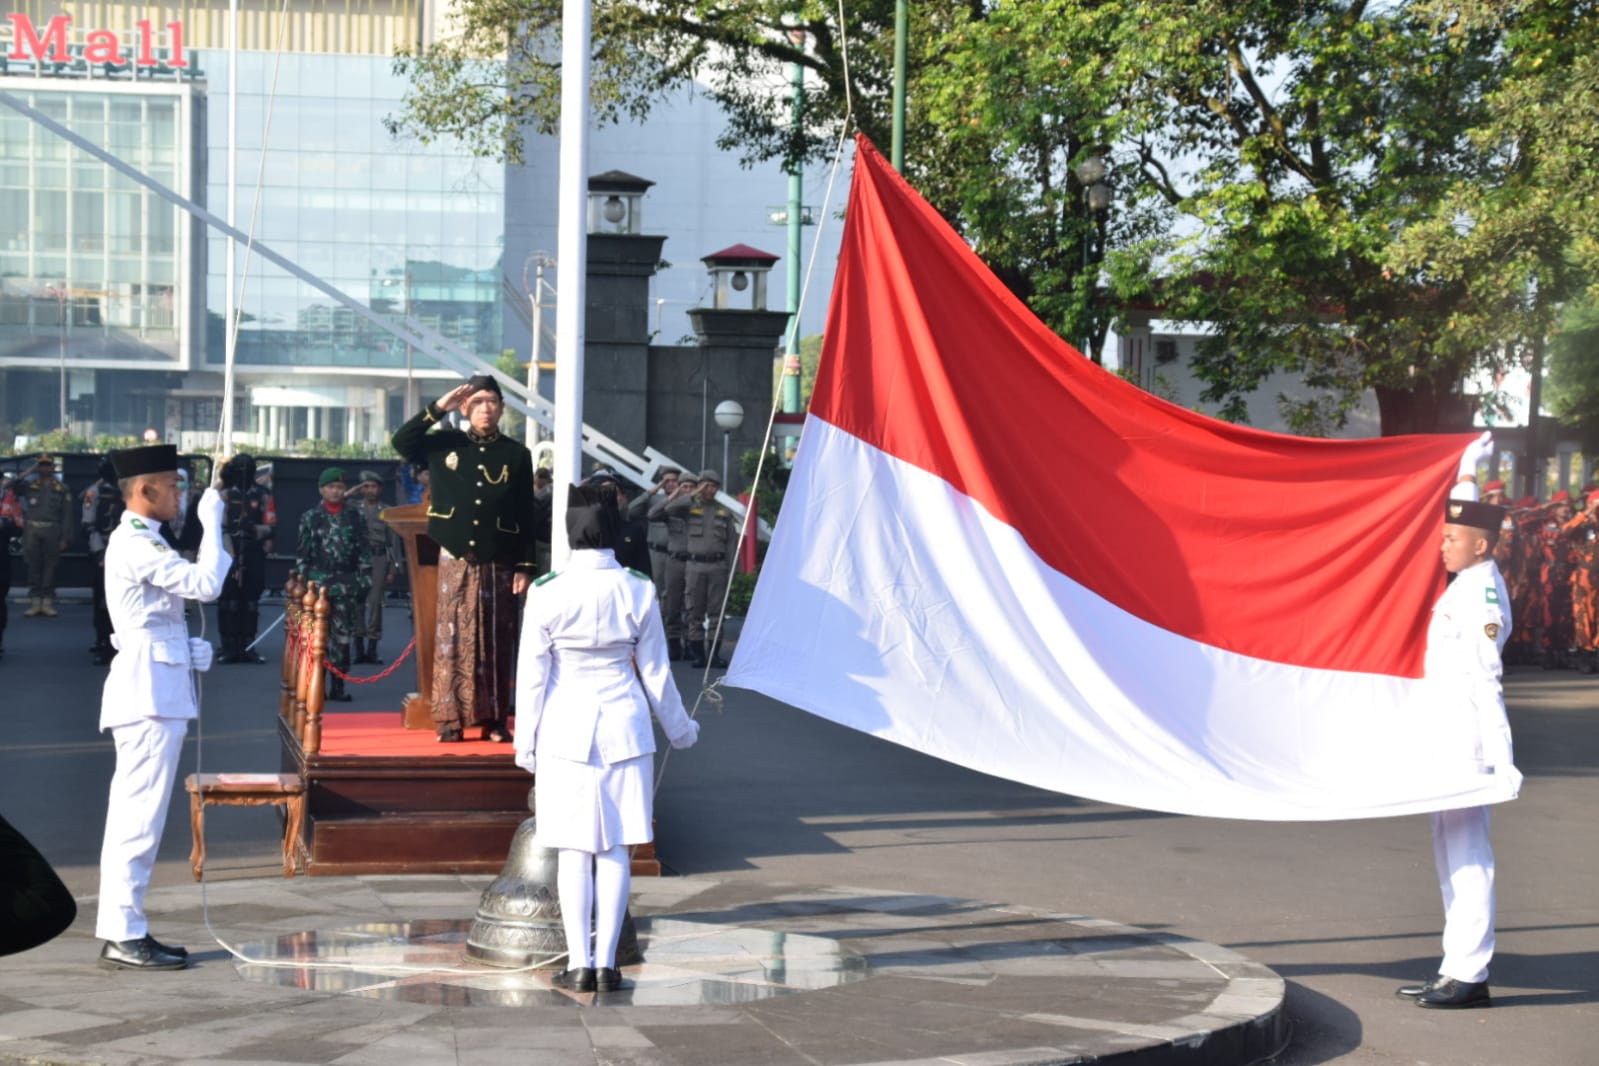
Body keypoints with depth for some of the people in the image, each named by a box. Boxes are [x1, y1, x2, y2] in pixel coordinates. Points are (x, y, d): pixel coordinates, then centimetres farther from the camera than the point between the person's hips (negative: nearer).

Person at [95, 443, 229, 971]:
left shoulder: (139, 541, 19)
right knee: (140, 815, -9)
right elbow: (205, 583, -23)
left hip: (154, 692, 11)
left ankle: (124, 929, 16)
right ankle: (122, 935, -8)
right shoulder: (136, 545, -14)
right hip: (149, 693, -11)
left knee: (136, 814, 12)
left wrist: (189, 648, 10)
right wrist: (212, 521, -14)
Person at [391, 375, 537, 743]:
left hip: (498, 564, 0)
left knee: (496, 643, 4)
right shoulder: (445, 444, 7)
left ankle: (495, 720, 10)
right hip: (455, 561, 0)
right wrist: (438, 408, -9)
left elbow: (527, 518, 5)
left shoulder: (517, 456, 5)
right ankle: (450, 720, 3)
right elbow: (401, 442, -3)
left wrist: (525, 567, -1)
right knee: (452, 640, 0)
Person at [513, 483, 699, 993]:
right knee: (615, 847, 6)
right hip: (623, 727, 1)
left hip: (566, 729, -1)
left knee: (574, 848, 5)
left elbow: (531, 677, -4)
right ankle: (606, 963, 6)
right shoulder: (638, 592, -4)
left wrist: (526, 744, 7)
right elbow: (655, 673, 3)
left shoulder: (547, 596, -8)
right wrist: (680, 729, 18)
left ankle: (579, 964, 5)